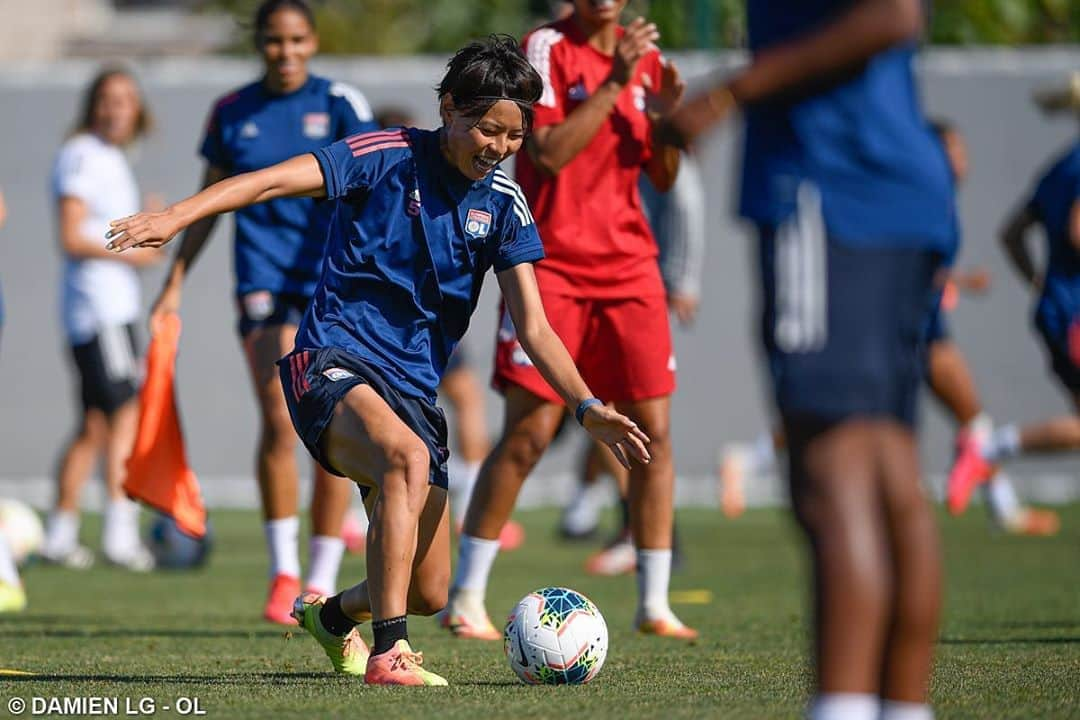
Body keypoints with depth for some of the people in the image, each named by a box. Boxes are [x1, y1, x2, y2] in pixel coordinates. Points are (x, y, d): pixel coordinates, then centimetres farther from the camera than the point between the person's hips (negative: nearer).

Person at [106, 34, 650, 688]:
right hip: (333, 362, -6)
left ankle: (331, 615, 40)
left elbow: (533, 327, 5)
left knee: (428, 595, 5)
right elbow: (276, 181, -19)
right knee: (408, 459, -39)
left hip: (413, 389, 6)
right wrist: (176, 217, -34)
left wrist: (588, 408, -10)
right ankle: (388, 654, -38)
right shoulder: (389, 157, -8)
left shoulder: (503, 204, 7)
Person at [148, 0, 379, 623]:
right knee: (280, 420, -13)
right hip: (264, 281, 1)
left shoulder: (341, 104, 0)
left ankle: (321, 582, 10)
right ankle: (284, 574, -1)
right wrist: (175, 283, 14)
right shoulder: (233, 113, 8)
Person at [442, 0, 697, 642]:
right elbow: (550, 152, -18)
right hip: (552, 267, -5)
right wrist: (614, 83, -21)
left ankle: (655, 604, 5)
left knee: (654, 429, -1)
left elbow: (663, 177, 13)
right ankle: (466, 600, 2)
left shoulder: (645, 56, 11)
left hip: (630, 265, 5)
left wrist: (667, 118, -6)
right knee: (529, 434, -7)